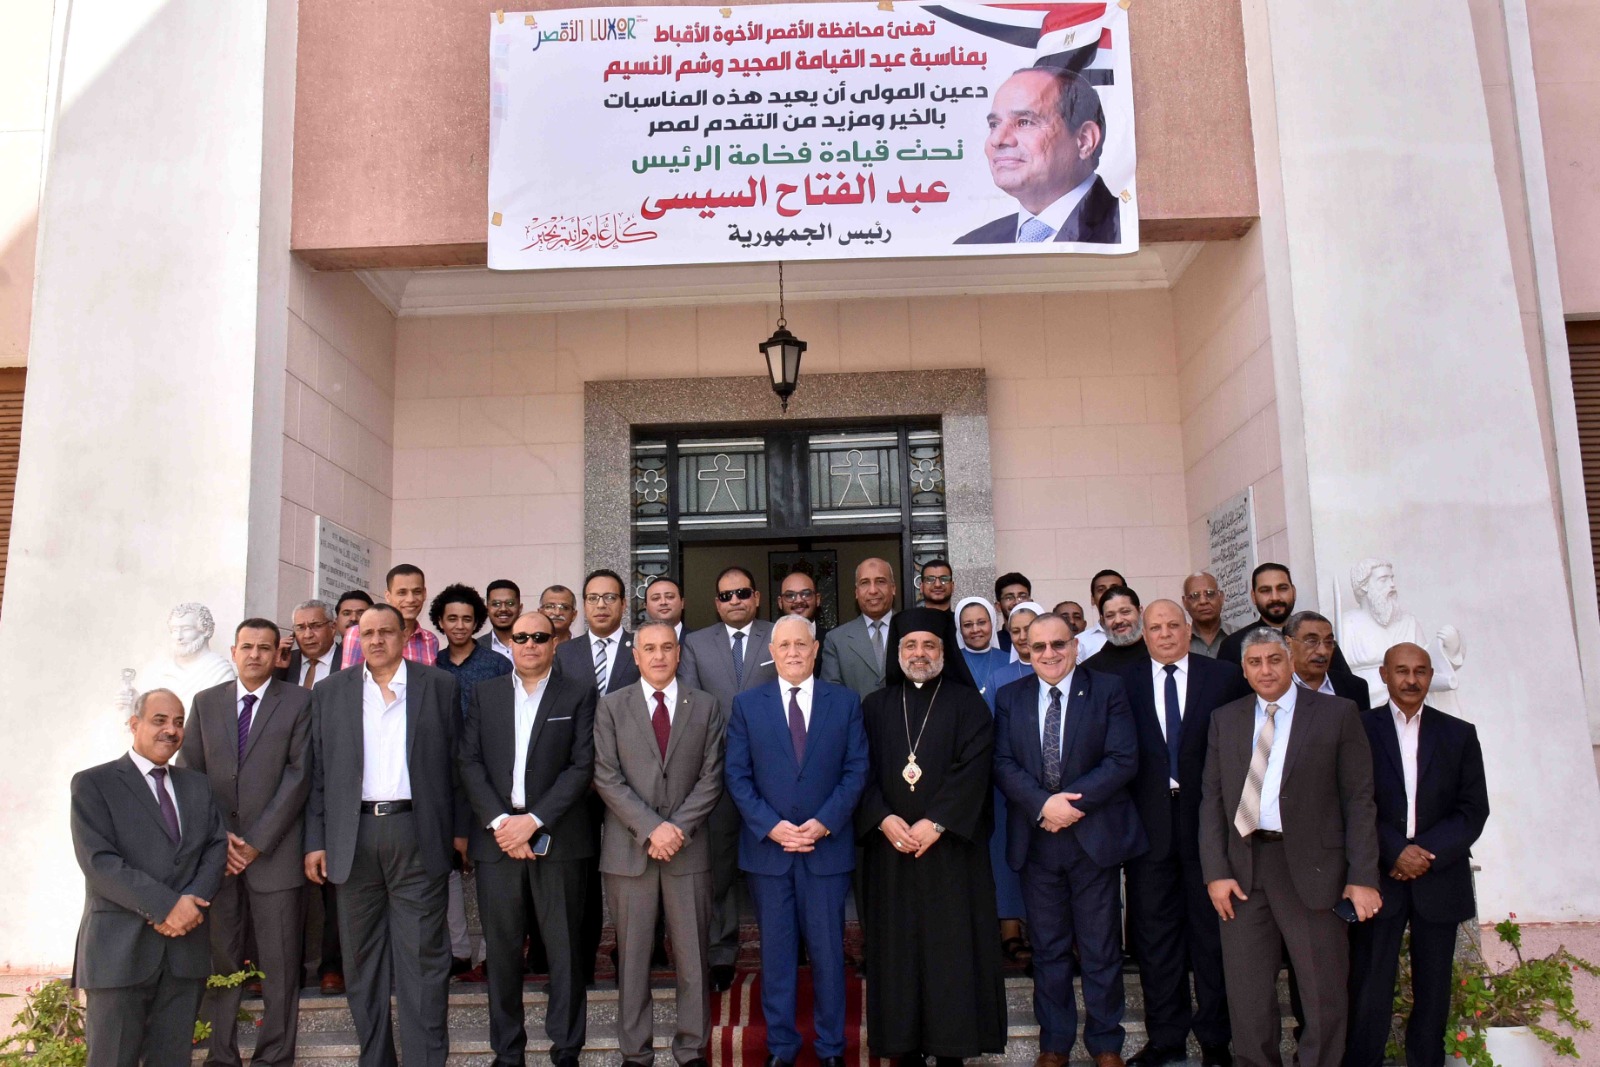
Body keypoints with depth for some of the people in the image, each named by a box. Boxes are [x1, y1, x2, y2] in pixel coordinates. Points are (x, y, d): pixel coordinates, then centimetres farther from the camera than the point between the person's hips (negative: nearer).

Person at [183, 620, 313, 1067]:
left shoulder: (299, 702, 3)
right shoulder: (205, 702, 12)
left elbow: (299, 774, -4)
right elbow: (190, 773, 8)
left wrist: (258, 841, -9)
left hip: (275, 850, -2)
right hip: (216, 853, 3)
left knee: (279, 963, 1)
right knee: (217, 959, 4)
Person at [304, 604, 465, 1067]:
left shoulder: (439, 686, 5)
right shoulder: (329, 693, 9)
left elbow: (456, 761, 6)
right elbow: (317, 772, 8)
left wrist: (459, 828, 3)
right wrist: (315, 840, 3)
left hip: (417, 834, -2)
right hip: (353, 836, 2)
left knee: (422, 957, -1)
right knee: (361, 959, 10)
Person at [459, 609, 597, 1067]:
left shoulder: (578, 692, 4)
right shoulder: (484, 693, 11)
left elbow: (582, 765, -4)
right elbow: (470, 762, 4)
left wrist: (534, 820, -12)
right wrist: (499, 821, -9)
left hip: (557, 838, -2)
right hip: (497, 836, 2)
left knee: (565, 948, 4)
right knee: (501, 948, 7)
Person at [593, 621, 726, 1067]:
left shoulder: (707, 707, 7)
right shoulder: (611, 707, 4)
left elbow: (711, 777, 2)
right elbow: (607, 777, -3)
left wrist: (677, 829, -10)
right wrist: (651, 828, -12)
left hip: (688, 849, 1)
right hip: (628, 850, 0)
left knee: (692, 955, 5)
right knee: (632, 955, 6)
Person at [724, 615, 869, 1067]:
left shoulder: (845, 702, 3)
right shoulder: (746, 704, 3)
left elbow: (855, 770, 0)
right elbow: (737, 775, 0)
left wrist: (824, 823, -12)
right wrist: (770, 826, -12)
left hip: (828, 846, 0)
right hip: (767, 847, 0)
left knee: (828, 949, 7)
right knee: (776, 951, 9)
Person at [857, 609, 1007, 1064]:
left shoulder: (967, 704, 3)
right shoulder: (875, 706, 10)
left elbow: (973, 767, -8)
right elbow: (862, 771, 3)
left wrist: (935, 823, -17)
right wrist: (883, 818, -13)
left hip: (950, 846, -2)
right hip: (890, 845, 2)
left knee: (951, 947, 1)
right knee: (898, 945, 5)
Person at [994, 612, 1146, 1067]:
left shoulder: (1108, 690, -1)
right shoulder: (1010, 698, 7)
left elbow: (1124, 759, -9)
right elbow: (1003, 763, -1)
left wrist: (1072, 801, -17)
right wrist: (1043, 804, -17)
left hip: (1094, 837, -2)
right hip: (1036, 839, 2)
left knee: (1100, 946, 7)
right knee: (1048, 946, 11)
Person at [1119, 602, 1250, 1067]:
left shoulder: (1226, 677, 2)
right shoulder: (1125, 681, 4)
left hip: (1209, 816, -1)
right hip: (1149, 820, 1)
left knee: (1212, 928, 8)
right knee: (1154, 930, 8)